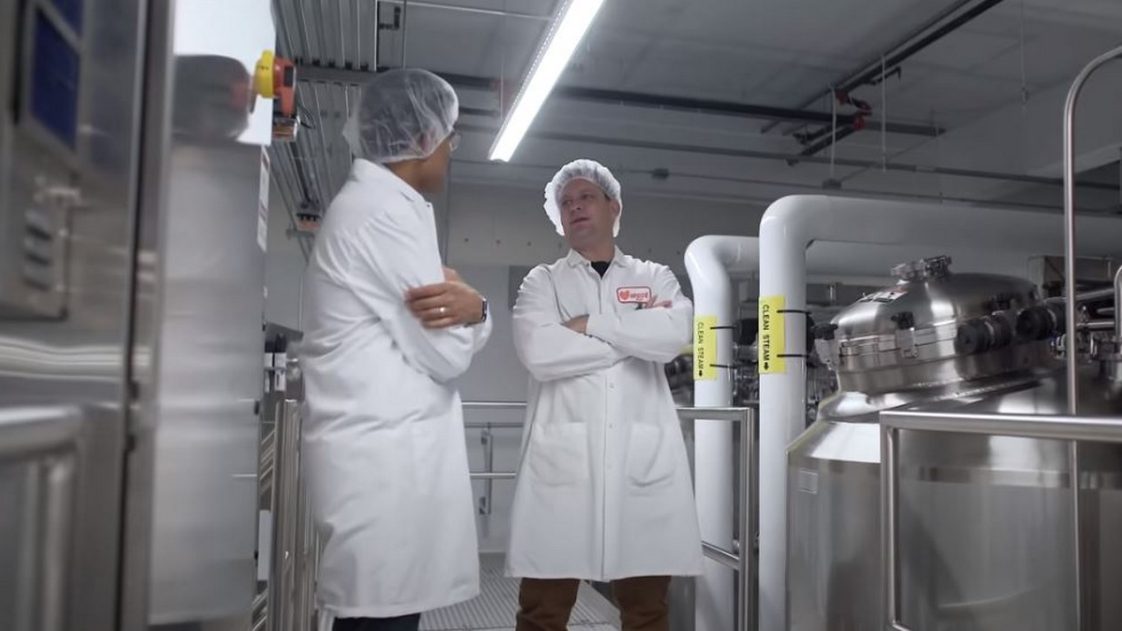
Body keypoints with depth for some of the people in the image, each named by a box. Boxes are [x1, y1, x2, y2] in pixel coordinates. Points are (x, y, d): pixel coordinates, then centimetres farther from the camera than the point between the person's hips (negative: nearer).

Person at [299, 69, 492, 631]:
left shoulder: (372, 205, 17)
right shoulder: (385, 211, -14)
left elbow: (427, 333, 16)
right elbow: (446, 355, -15)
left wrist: (472, 310, -5)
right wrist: (464, 307, 5)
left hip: (384, 455, 10)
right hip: (385, 461, -10)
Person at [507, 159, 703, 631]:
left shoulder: (655, 278, 16)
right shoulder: (542, 282, 13)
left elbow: (674, 334, -6)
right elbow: (539, 352, -8)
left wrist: (589, 324, -4)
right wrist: (636, 335, -2)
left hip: (643, 460, 1)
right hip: (561, 459, -1)